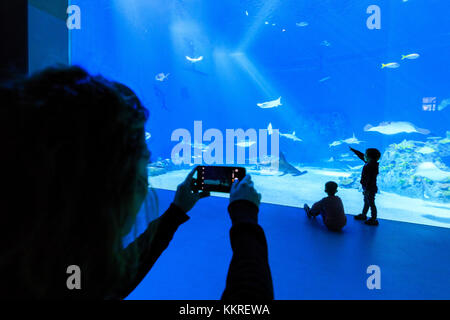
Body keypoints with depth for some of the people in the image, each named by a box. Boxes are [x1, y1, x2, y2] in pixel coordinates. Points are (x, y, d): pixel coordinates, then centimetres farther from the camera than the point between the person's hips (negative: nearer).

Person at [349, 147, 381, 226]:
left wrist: (366, 190, -25)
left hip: (370, 189, -10)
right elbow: (361, 155, 13)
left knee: (371, 203, 4)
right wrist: (353, 150, 21)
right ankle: (363, 215, 41)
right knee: (366, 202, 24)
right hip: (367, 187, 10)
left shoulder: (372, 167, -29)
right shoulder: (369, 163, -1)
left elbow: (370, 180, -28)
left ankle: (373, 220, 18)